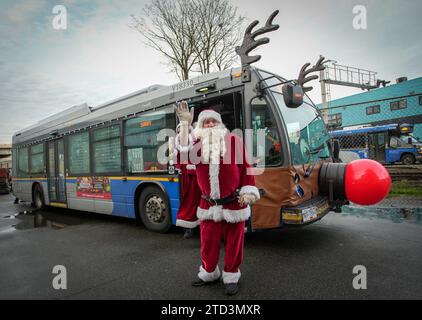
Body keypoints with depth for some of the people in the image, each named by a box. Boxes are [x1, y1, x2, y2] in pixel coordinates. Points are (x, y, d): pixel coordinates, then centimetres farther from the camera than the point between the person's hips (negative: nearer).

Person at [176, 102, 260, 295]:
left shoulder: (233, 140, -3)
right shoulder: (198, 144, 4)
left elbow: (244, 167, -2)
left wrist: (248, 192, -7)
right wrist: (184, 123, -22)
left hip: (233, 203, -2)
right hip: (208, 205, 2)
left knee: (233, 242, 11)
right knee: (208, 241, 14)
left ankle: (231, 277, 31)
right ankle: (209, 273, 37)